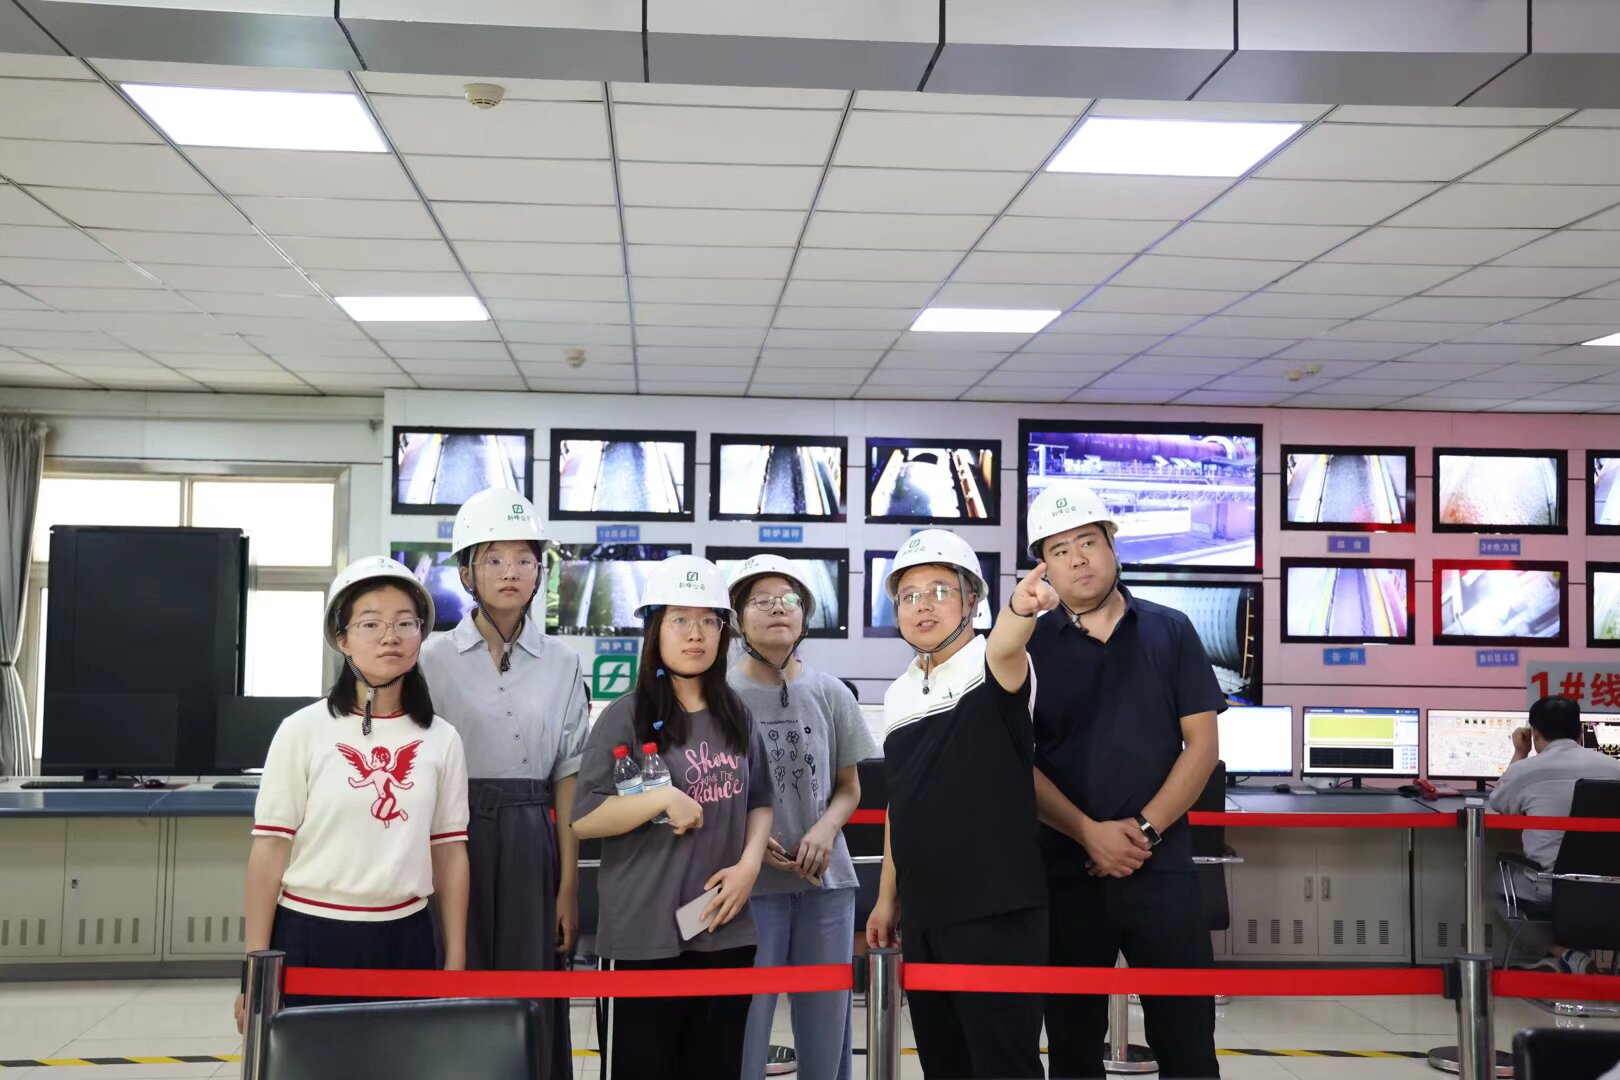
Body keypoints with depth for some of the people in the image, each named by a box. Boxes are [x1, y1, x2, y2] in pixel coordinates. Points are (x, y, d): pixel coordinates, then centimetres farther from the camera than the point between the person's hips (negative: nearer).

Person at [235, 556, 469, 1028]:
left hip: (403, 941, 2)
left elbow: (450, 851, 7)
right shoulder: (303, 731, -5)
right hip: (311, 940, -2)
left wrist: (456, 963, 6)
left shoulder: (441, 739, 4)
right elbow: (270, 850, -4)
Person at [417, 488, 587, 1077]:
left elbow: (567, 779, 5)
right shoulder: (436, 658, -1)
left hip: (530, 843, 2)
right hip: (455, 835, -2)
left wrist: (569, 884, 1)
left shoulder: (560, 663, 5)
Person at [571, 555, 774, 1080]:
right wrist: (663, 798, -19)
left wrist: (749, 863, -2)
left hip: (726, 934, 5)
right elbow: (583, 818, -10)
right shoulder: (625, 717, -7)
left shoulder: (737, 716, 8)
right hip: (642, 940, -5)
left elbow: (760, 802, 15)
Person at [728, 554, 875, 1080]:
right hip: (746, 881, -3)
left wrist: (826, 830, -10)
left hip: (825, 880, 3)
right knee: (742, 1021, 2)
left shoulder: (831, 695, 4)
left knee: (827, 1022, 11)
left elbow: (849, 788, 11)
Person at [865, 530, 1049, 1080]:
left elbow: (1006, 647, -34)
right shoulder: (897, 695, 12)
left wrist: (1020, 609, -56)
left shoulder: (992, 668, -8)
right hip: (922, 916, 7)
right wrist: (888, 897, 20)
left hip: (995, 911, -7)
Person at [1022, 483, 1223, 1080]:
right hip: (1064, 871, 0)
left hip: (1162, 867, 0)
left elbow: (1202, 745, 1)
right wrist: (1089, 833, -13)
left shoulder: (1170, 632, 4)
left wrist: (1146, 829, -10)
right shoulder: (1028, 646, 3)